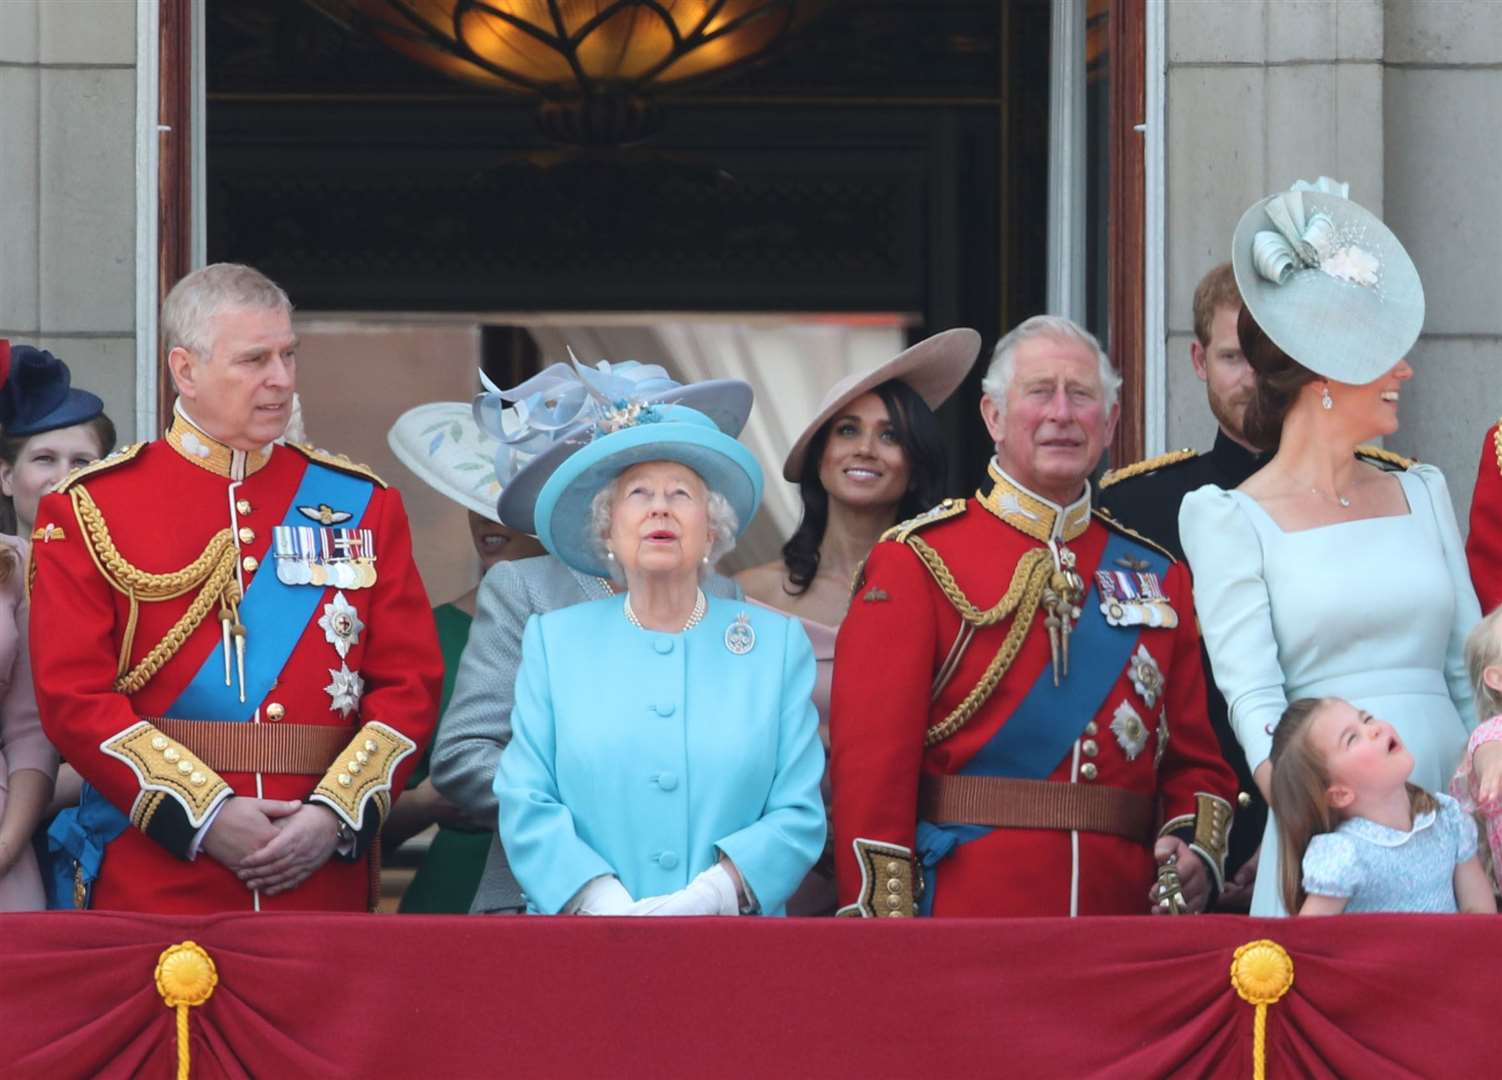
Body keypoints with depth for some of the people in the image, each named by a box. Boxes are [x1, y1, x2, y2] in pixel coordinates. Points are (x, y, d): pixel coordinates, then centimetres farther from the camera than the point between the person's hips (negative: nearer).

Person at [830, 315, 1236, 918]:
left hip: (1122, 910, 4)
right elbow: (871, 766, -7)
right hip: (965, 914, -4)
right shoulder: (918, 562, 0)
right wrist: (885, 943, -16)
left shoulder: (1158, 575, 15)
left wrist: (1199, 851, -6)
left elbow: (1195, 759, 16)